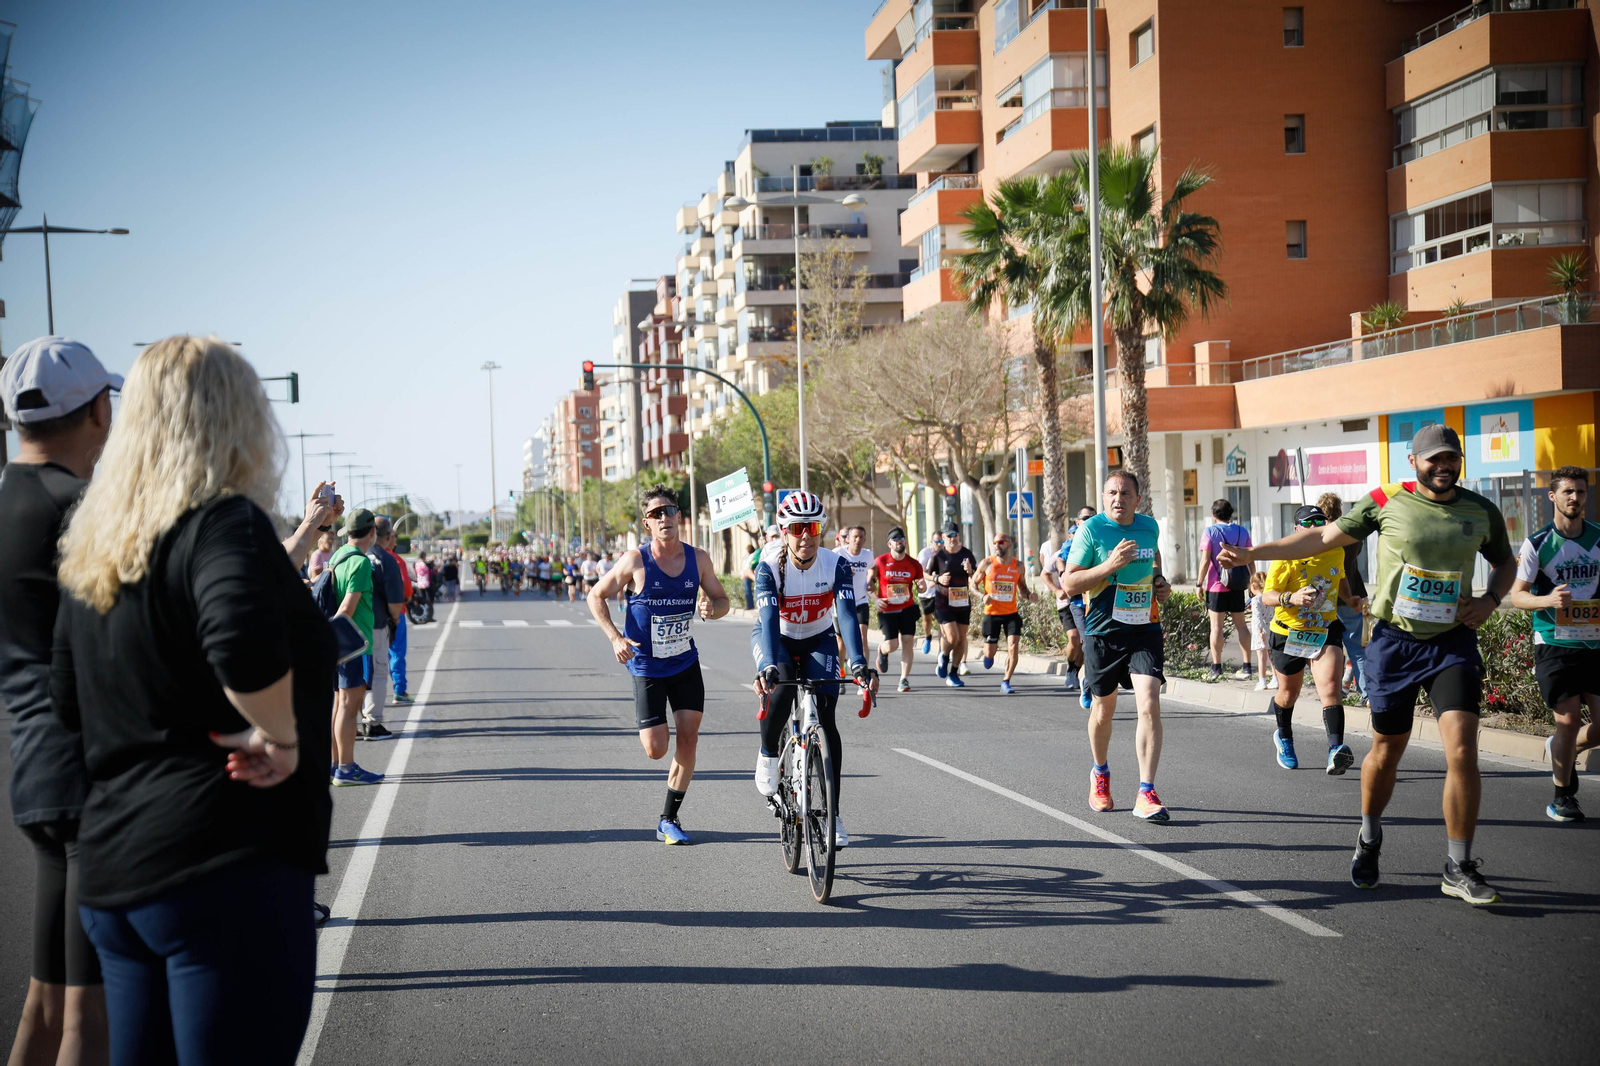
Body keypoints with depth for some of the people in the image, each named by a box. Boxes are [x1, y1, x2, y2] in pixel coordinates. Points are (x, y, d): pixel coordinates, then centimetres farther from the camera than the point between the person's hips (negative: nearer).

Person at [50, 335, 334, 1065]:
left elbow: (70, 701, 22)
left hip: (112, 866, 9)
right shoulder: (222, 522, -13)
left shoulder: (94, 548, 12)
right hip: (228, 866, -8)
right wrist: (278, 735, -17)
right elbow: (245, 640, -34)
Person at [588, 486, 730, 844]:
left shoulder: (698, 559, -5)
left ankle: (669, 820, 8)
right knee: (656, 749, -7)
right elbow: (596, 596, -3)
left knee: (689, 739, -5)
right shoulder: (635, 560, -14)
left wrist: (712, 607, -19)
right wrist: (615, 637, -16)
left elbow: (722, 600, 6)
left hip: (685, 663, 3)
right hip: (646, 666, -3)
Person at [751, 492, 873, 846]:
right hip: (776, 639, -1)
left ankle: (832, 813, -5)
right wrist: (768, 666, -52)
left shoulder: (836, 565, -23)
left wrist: (858, 664, -47)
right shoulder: (770, 565, -25)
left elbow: (847, 615, -33)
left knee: (825, 718, -12)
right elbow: (768, 619, -36)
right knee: (780, 691, -31)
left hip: (817, 641, 1)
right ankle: (768, 754, 0)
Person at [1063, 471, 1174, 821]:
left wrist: (1159, 581, 10)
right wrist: (1111, 565, -23)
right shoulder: (1091, 529, -9)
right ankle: (1100, 774, 41)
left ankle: (1146, 795, -13)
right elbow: (1069, 583, -12)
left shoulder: (1149, 526, 5)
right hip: (1103, 631, -2)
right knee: (1103, 710, 13)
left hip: (1145, 629, 2)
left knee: (1149, 705, -15)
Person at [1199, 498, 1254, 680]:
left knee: (1217, 626, -1)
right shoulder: (1242, 532, 7)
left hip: (1216, 585, -4)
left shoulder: (1210, 531, -6)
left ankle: (1216, 667, -2)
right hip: (1237, 585, 4)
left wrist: (1200, 584, -4)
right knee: (1241, 624, 9)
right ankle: (1247, 666, 8)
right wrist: (1250, 580, 18)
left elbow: (1205, 560, -10)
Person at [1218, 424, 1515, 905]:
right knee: (1387, 749, 11)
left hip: (1454, 641, 1)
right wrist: (1254, 553, 0)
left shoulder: (1481, 511, 3)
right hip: (1394, 640, 0)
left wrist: (1490, 600, 1)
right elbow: (1324, 537, 4)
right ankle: (1368, 840, 38)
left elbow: (1506, 562, 21)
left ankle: (1459, 870, -3)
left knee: (1462, 751, -14)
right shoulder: (1387, 502, -3)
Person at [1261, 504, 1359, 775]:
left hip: (1326, 630, 2)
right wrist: (1291, 598, -36)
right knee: (1288, 693, 17)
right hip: (1289, 633, -2)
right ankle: (1284, 738, 47)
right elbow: (1266, 596, -19)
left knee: (1330, 687, -20)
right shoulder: (1286, 559, -16)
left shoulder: (1336, 552, 1)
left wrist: (1351, 601, 12)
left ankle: (1336, 748, -33)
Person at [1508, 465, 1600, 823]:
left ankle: (1561, 750, 33)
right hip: (1554, 643, -4)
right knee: (1569, 720, -6)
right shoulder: (1537, 544, -4)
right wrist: (1547, 599, -22)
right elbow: (1517, 595, -2)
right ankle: (1563, 796, 13)